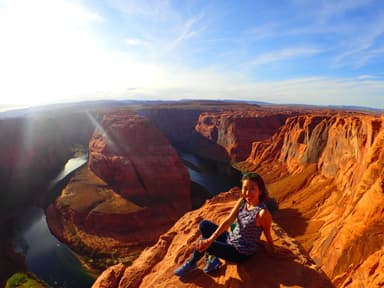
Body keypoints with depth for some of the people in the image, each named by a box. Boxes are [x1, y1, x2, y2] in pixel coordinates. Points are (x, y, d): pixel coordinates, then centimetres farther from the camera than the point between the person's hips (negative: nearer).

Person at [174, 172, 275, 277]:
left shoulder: (262, 213, -29)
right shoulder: (242, 201, -9)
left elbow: (268, 235, -13)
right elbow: (228, 221, -14)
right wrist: (210, 240, -22)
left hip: (241, 252, -7)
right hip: (230, 239, 7)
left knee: (201, 242, -15)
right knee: (204, 225, 1)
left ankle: (191, 263, 17)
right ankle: (212, 259, 5)